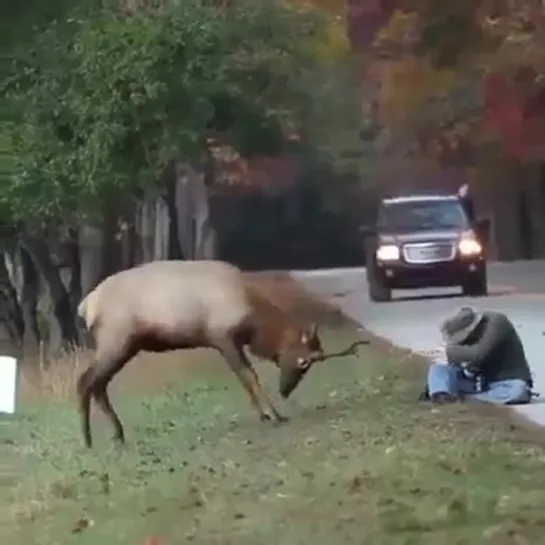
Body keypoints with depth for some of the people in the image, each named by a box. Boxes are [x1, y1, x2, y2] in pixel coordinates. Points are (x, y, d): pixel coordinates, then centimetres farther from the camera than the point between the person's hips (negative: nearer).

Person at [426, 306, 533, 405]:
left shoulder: (497, 323, -20)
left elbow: (478, 355, -30)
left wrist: (451, 350, -17)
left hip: (510, 385, -6)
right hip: (481, 383, 6)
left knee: (516, 392, -42)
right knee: (437, 368, -7)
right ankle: (441, 395, -37)